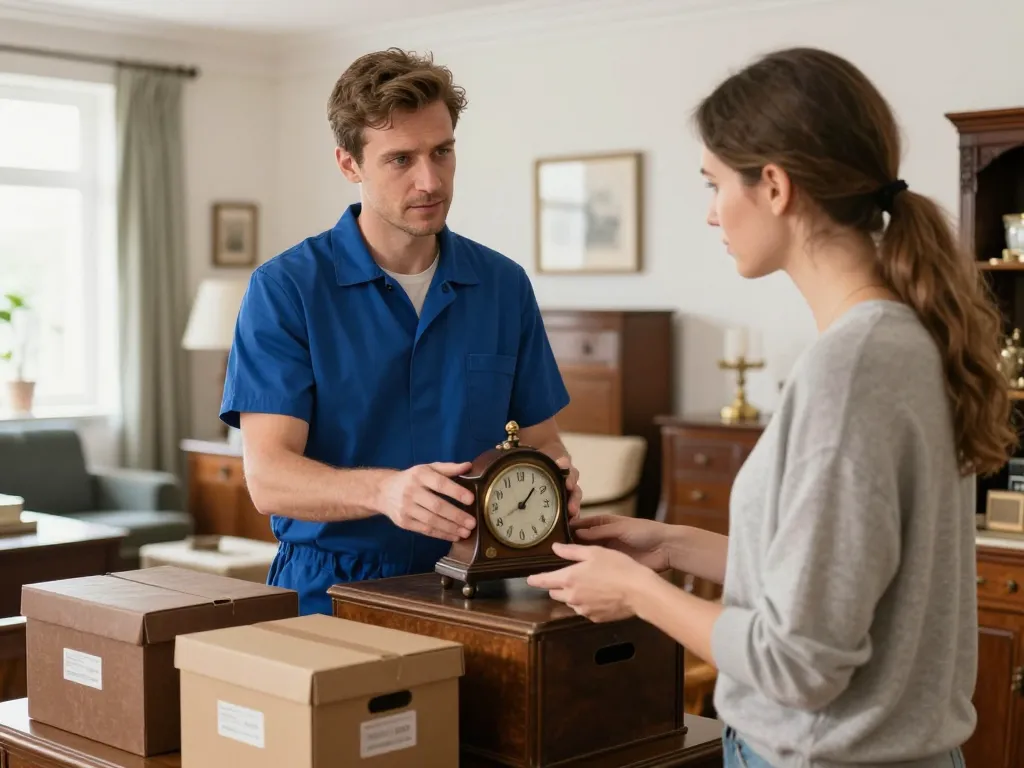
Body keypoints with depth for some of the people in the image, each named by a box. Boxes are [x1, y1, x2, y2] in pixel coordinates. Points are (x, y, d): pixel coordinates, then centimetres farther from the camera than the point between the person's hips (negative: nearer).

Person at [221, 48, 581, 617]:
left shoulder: (504, 285, 8)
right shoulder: (285, 289, -4)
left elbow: (540, 438, 14)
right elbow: (268, 476, -11)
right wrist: (384, 490, -30)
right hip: (329, 590, -3)